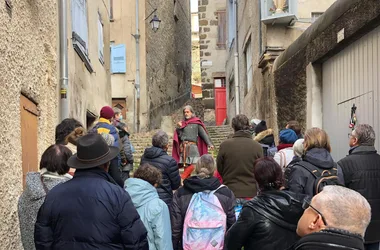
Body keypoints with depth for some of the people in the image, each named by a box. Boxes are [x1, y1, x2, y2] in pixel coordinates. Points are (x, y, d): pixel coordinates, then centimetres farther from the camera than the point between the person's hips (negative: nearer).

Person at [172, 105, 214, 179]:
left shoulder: (196, 123, 6)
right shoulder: (182, 123, 16)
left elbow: (204, 134, -1)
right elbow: (180, 136, 12)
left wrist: (209, 144, -10)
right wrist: (178, 128, -4)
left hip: (193, 146, -3)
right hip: (184, 147, 3)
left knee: (194, 164, -16)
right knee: (186, 166, 2)